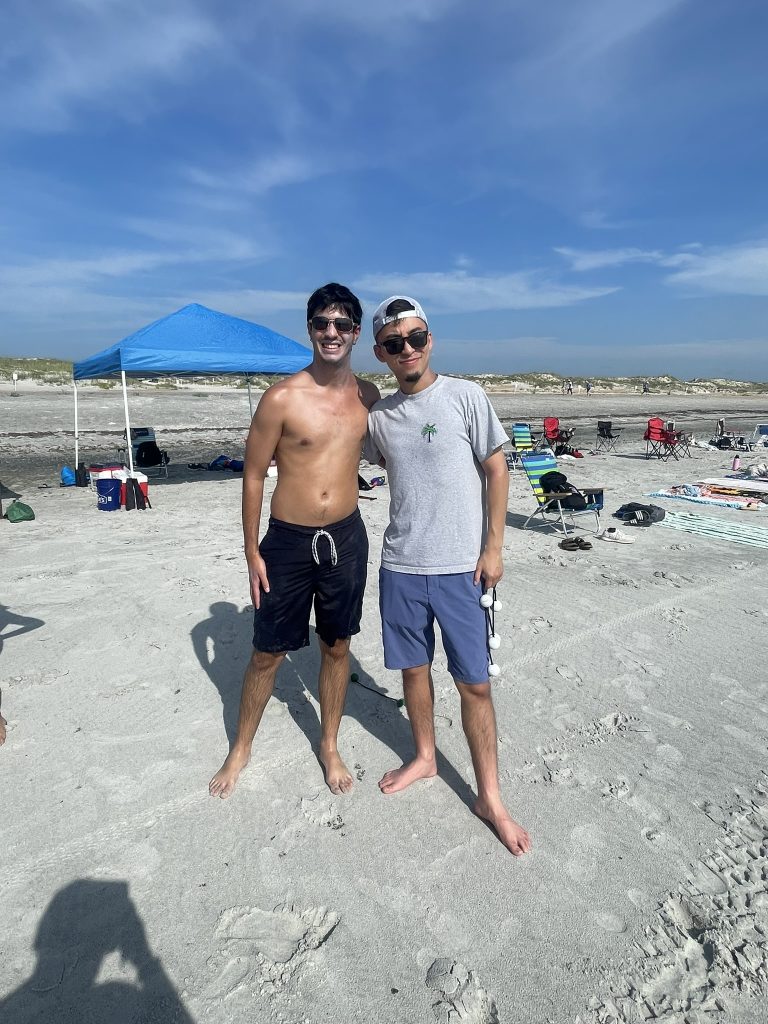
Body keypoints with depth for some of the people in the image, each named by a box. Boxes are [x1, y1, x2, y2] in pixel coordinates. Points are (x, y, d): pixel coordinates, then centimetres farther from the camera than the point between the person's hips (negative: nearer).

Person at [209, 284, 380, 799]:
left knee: (337, 646, 16)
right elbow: (254, 475, -7)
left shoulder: (368, 396, 2)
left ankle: (330, 746, 38)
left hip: (346, 538, 3)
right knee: (268, 653, 11)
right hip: (288, 542, -3)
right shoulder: (282, 398, -11)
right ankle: (241, 749, 37)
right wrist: (252, 552, -7)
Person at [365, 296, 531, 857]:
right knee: (414, 668, 17)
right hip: (400, 565, 4)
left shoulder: (466, 396, -6)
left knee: (475, 683, 4)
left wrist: (493, 547, -7)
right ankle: (424, 757, 41)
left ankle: (490, 797, 24)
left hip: (461, 567, -3)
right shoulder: (378, 415, 6)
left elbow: (497, 469, -3)